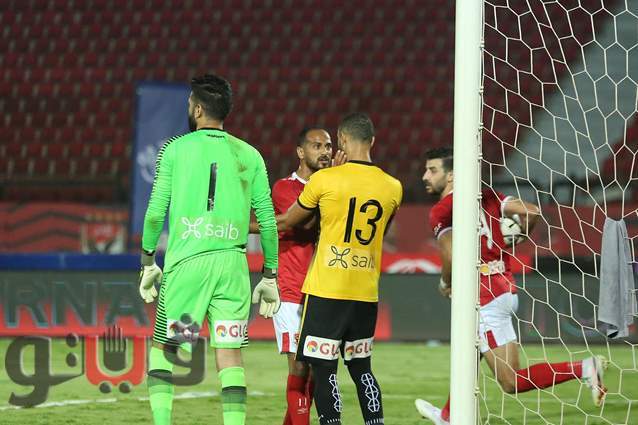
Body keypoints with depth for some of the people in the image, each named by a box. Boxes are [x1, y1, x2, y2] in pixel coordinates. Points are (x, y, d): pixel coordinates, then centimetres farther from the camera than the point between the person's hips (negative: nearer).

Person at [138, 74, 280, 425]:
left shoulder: (175, 149, 4)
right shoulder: (249, 156, 9)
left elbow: (155, 213, 1)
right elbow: (267, 221, 7)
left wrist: (148, 262, 12)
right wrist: (270, 276, 15)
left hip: (186, 261, -2)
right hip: (232, 262, 2)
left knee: (162, 348, 9)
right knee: (230, 354, 2)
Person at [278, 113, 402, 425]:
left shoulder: (325, 179, -8)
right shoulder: (392, 187, 4)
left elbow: (287, 223, 5)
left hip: (326, 291, -5)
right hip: (367, 293, 5)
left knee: (323, 368, -1)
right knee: (361, 368, 16)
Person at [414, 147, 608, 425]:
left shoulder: (441, 211, -10)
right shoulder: (486, 196, 10)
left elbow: (452, 256, -24)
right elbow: (531, 211, 3)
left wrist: (445, 284, -3)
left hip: (485, 300, -9)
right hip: (506, 289, 9)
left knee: (512, 383, -8)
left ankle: (581, 369, -19)